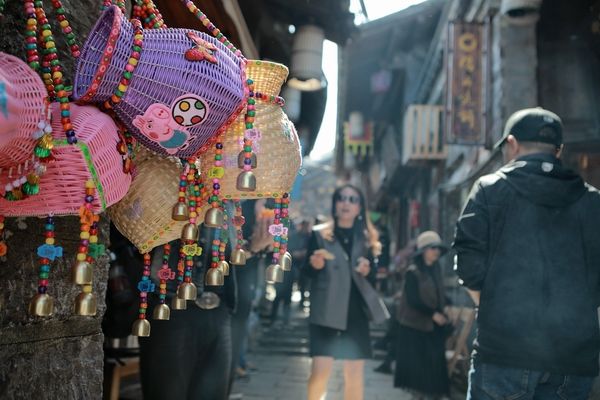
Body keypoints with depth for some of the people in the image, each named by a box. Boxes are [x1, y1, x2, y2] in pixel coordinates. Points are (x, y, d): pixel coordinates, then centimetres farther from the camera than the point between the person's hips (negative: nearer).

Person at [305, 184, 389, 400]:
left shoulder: (366, 238, 11)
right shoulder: (320, 234, 3)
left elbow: (372, 275, 9)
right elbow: (308, 272, -2)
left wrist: (367, 270, -13)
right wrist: (315, 264, -24)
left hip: (356, 312, 3)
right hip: (326, 311, -3)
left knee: (355, 373, 5)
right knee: (320, 369, -12)